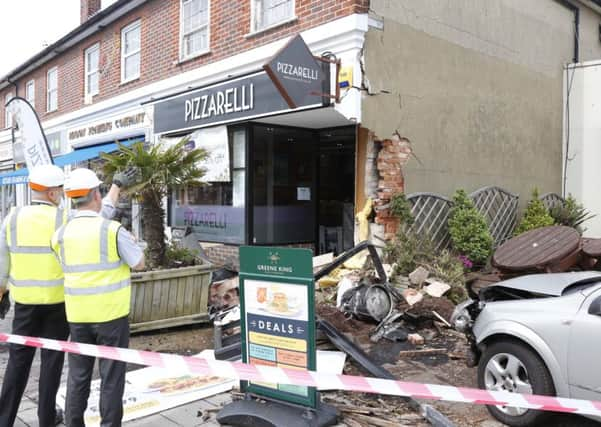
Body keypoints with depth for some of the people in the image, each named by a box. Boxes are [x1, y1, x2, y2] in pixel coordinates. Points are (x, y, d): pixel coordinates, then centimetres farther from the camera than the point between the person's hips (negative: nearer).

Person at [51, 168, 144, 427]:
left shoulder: (61, 235, 0)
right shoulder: (113, 231, -13)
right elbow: (139, 264, -4)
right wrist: (129, 243, 15)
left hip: (77, 315, 4)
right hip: (111, 314, -4)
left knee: (78, 375, 15)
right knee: (111, 376, 6)